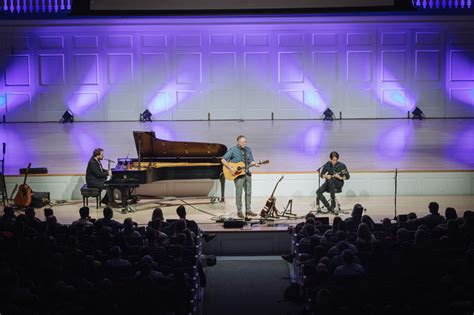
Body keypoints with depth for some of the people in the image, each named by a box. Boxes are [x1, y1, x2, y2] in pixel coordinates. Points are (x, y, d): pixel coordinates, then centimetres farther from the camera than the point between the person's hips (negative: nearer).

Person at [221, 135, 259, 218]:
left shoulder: (248, 150, 8)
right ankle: (239, 211, 5)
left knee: (248, 192, 7)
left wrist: (254, 163, -10)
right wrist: (231, 168, -19)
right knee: (239, 193, -3)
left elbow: (251, 161, 13)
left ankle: (248, 210, 16)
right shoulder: (233, 150, -8)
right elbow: (223, 160, -10)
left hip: (247, 173, 5)